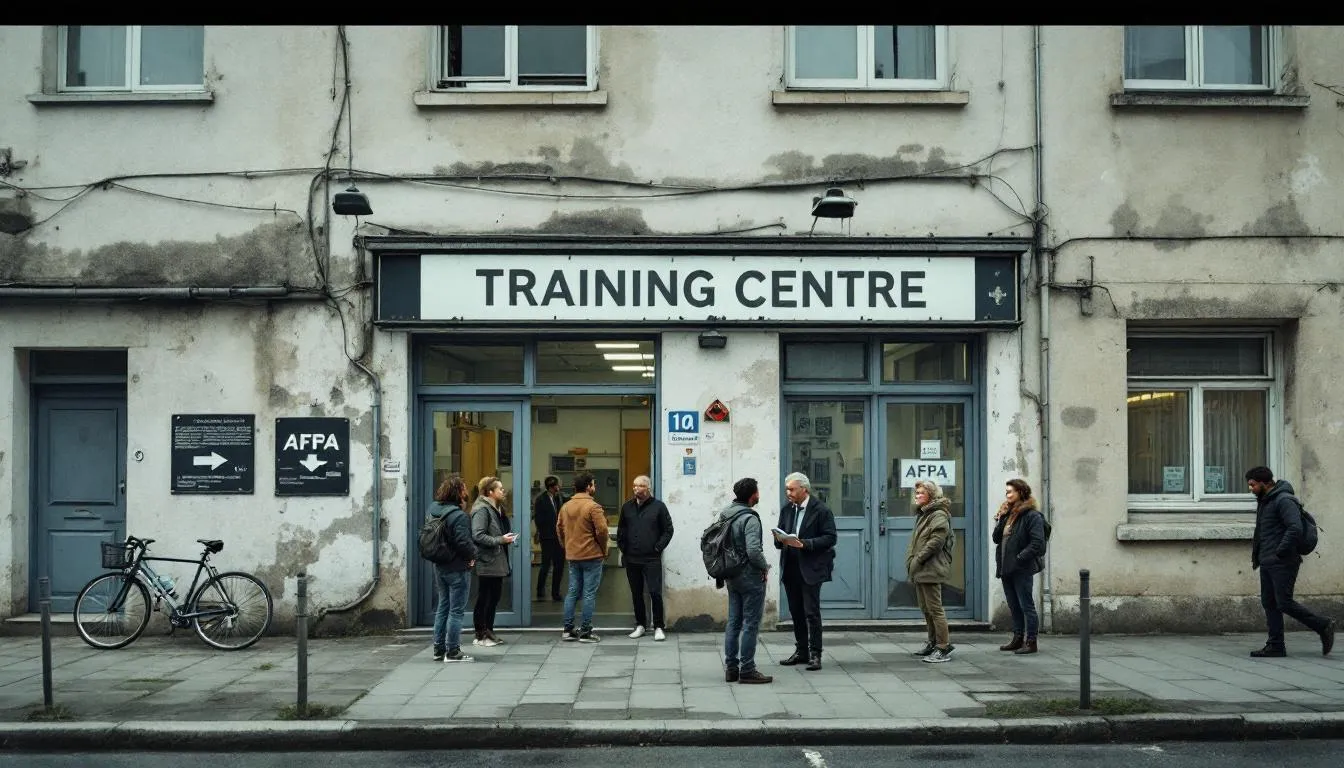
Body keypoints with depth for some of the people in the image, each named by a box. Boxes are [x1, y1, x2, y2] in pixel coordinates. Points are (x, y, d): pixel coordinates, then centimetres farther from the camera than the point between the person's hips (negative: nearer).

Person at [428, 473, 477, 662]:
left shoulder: (434, 510, 5)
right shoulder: (458, 515, -20)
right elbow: (464, 542, -23)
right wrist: (473, 555, -6)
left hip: (440, 567, 8)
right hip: (457, 568, -8)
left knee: (443, 607, 16)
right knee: (456, 610, 0)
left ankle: (439, 649, 21)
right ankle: (453, 651, 3)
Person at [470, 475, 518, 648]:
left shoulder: (496, 508, 16)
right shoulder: (482, 510, -15)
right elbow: (478, 536, -22)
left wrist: (507, 537, 8)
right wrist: (500, 539, -20)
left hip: (497, 562, 10)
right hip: (487, 563, -10)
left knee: (494, 597, 13)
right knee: (483, 599, -2)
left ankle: (488, 633, 21)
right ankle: (480, 635, 6)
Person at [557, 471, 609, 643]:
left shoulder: (565, 506, 7)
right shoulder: (593, 507, -14)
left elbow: (559, 529, 11)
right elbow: (602, 530, -17)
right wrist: (604, 550, -2)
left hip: (572, 556, 6)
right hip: (592, 556, -6)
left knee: (572, 592, 13)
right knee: (589, 594, 0)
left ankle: (568, 629, 15)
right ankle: (585, 632, 1)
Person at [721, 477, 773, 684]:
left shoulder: (725, 514, 8)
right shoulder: (750, 518, -19)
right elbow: (753, 550, -26)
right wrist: (765, 566, -9)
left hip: (731, 576, 9)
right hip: (750, 576, -9)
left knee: (733, 622, 13)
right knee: (751, 624, -1)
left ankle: (731, 668, 17)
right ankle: (747, 670, 2)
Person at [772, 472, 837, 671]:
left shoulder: (822, 510, -7)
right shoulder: (786, 509, 12)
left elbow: (830, 538, -11)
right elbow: (779, 536, 17)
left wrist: (804, 544, -20)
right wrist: (780, 540, -8)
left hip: (810, 568, -6)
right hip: (790, 568, 6)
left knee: (811, 612, -6)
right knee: (796, 612, 11)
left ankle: (815, 654, 1)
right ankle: (801, 651, 21)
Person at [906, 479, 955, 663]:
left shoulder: (939, 515, -11)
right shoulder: (922, 514, 20)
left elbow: (936, 540, -21)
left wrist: (917, 559, -18)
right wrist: (910, 559, 9)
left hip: (931, 570, -10)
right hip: (920, 571, 10)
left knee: (935, 608, -9)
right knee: (926, 608, 16)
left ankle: (944, 648, -5)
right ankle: (933, 642, 26)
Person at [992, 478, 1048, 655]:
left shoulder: (1032, 515, -10)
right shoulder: (1007, 513, 15)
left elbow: (1037, 543, -17)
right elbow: (997, 539, 13)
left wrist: (1020, 558, -19)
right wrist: (1000, 521, -2)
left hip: (1021, 569, -8)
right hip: (1006, 568, 8)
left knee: (1026, 606, -1)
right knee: (1014, 606, 14)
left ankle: (1031, 642, 4)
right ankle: (1018, 639, 22)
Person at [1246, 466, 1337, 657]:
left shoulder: (1284, 500, -14)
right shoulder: (1264, 501, 17)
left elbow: (1295, 529, -25)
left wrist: (1280, 552, -20)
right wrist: (1257, 554, 15)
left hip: (1282, 563, -10)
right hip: (1267, 563, 10)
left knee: (1284, 603, -9)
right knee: (1269, 603, 7)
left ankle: (1323, 626, 6)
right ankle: (1276, 646, 10)